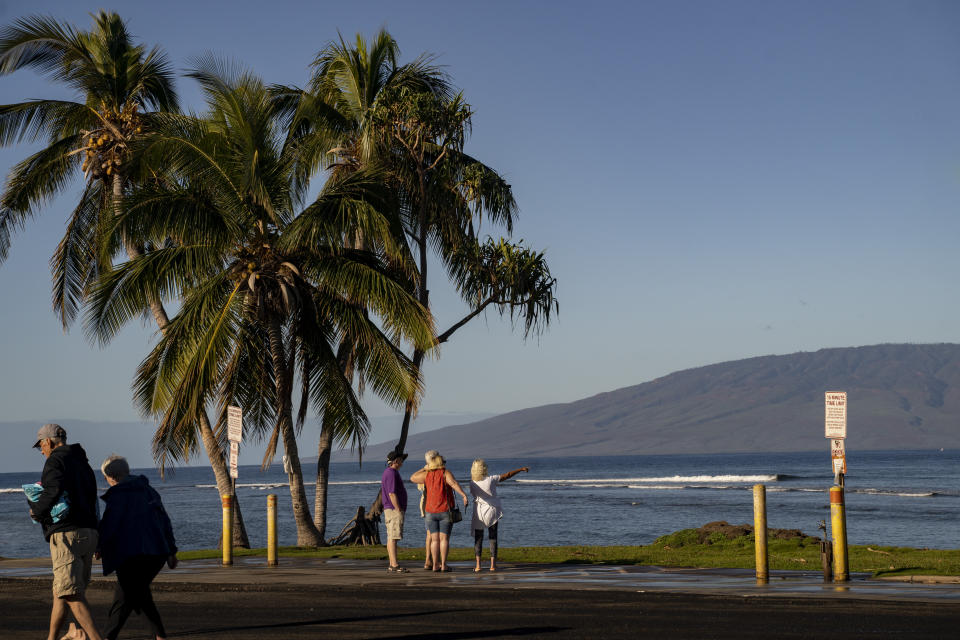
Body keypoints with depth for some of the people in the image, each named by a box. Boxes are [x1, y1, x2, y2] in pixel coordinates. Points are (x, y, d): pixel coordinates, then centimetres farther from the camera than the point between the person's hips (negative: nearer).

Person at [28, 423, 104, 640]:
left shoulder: (55, 460, -4)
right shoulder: (83, 463, 22)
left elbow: (53, 490, -22)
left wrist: (36, 510, -6)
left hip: (67, 533, -9)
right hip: (88, 532, 9)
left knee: (71, 594, -12)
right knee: (61, 591, 18)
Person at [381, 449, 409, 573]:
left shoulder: (388, 472, 17)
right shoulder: (392, 473, -16)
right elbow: (392, 494, -21)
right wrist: (399, 510, -19)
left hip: (390, 510, 11)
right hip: (394, 510, -11)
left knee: (391, 538, 10)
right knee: (393, 538, -12)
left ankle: (392, 564, 11)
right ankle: (394, 566, -15)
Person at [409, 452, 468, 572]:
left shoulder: (427, 474, 2)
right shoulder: (445, 473, -7)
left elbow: (412, 478, 15)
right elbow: (453, 483, -26)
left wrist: (424, 468, 21)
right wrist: (463, 495, -35)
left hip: (431, 512, 3)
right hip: (445, 511, -3)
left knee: (434, 539, 6)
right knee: (444, 539, -1)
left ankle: (435, 565, 0)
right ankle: (443, 565, -6)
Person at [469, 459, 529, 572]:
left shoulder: (472, 483, -8)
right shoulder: (491, 479, -14)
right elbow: (507, 475, -6)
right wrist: (521, 469, 5)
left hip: (478, 512, 1)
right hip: (492, 512, -1)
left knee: (478, 539, 9)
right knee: (493, 538, 8)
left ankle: (478, 565, -1)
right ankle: (493, 565, 3)